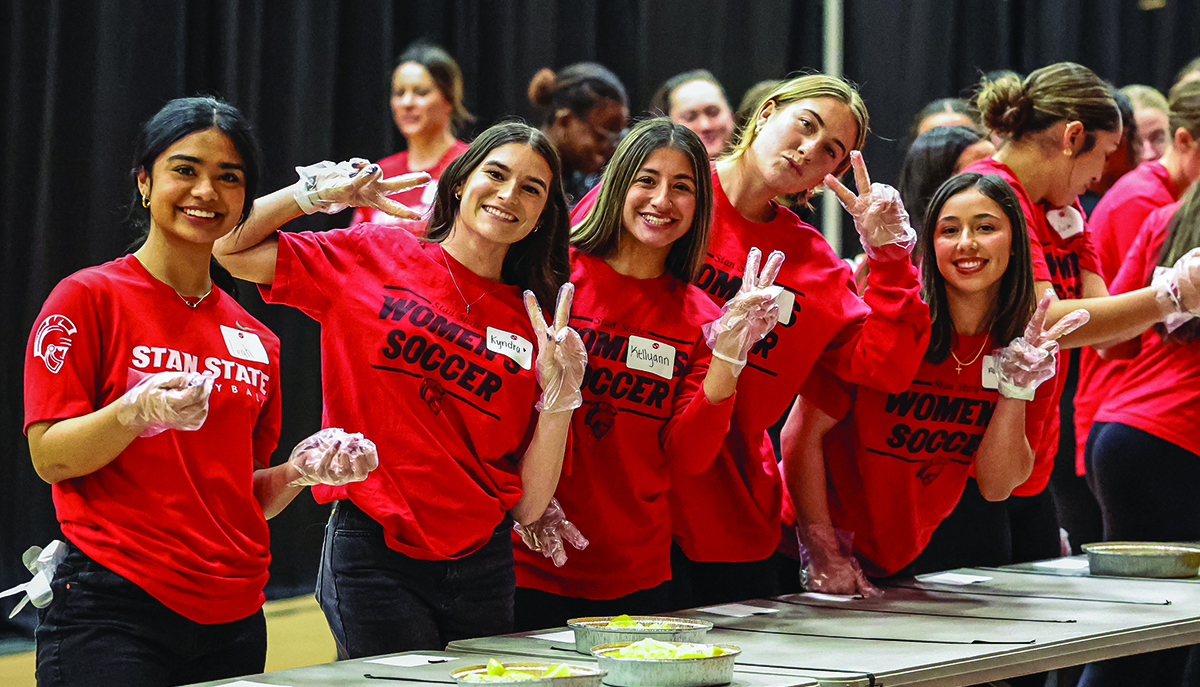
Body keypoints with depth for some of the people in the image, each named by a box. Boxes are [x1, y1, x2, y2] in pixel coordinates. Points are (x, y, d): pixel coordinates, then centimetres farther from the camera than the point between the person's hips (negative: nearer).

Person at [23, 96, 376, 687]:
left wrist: (298, 471, 1)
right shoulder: (88, 298, -2)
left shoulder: (256, 342, 14)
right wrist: (136, 412, -25)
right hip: (113, 611, -5)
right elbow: (49, 458, -8)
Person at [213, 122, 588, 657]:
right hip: (372, 550, -3)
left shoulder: (530, 326, 7)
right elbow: (228, 246, 2)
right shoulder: (374, 256, 4)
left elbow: (528, 506, 4)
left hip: (480, 567, 3)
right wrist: (319, 190, -1)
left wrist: (559, 392, -7)